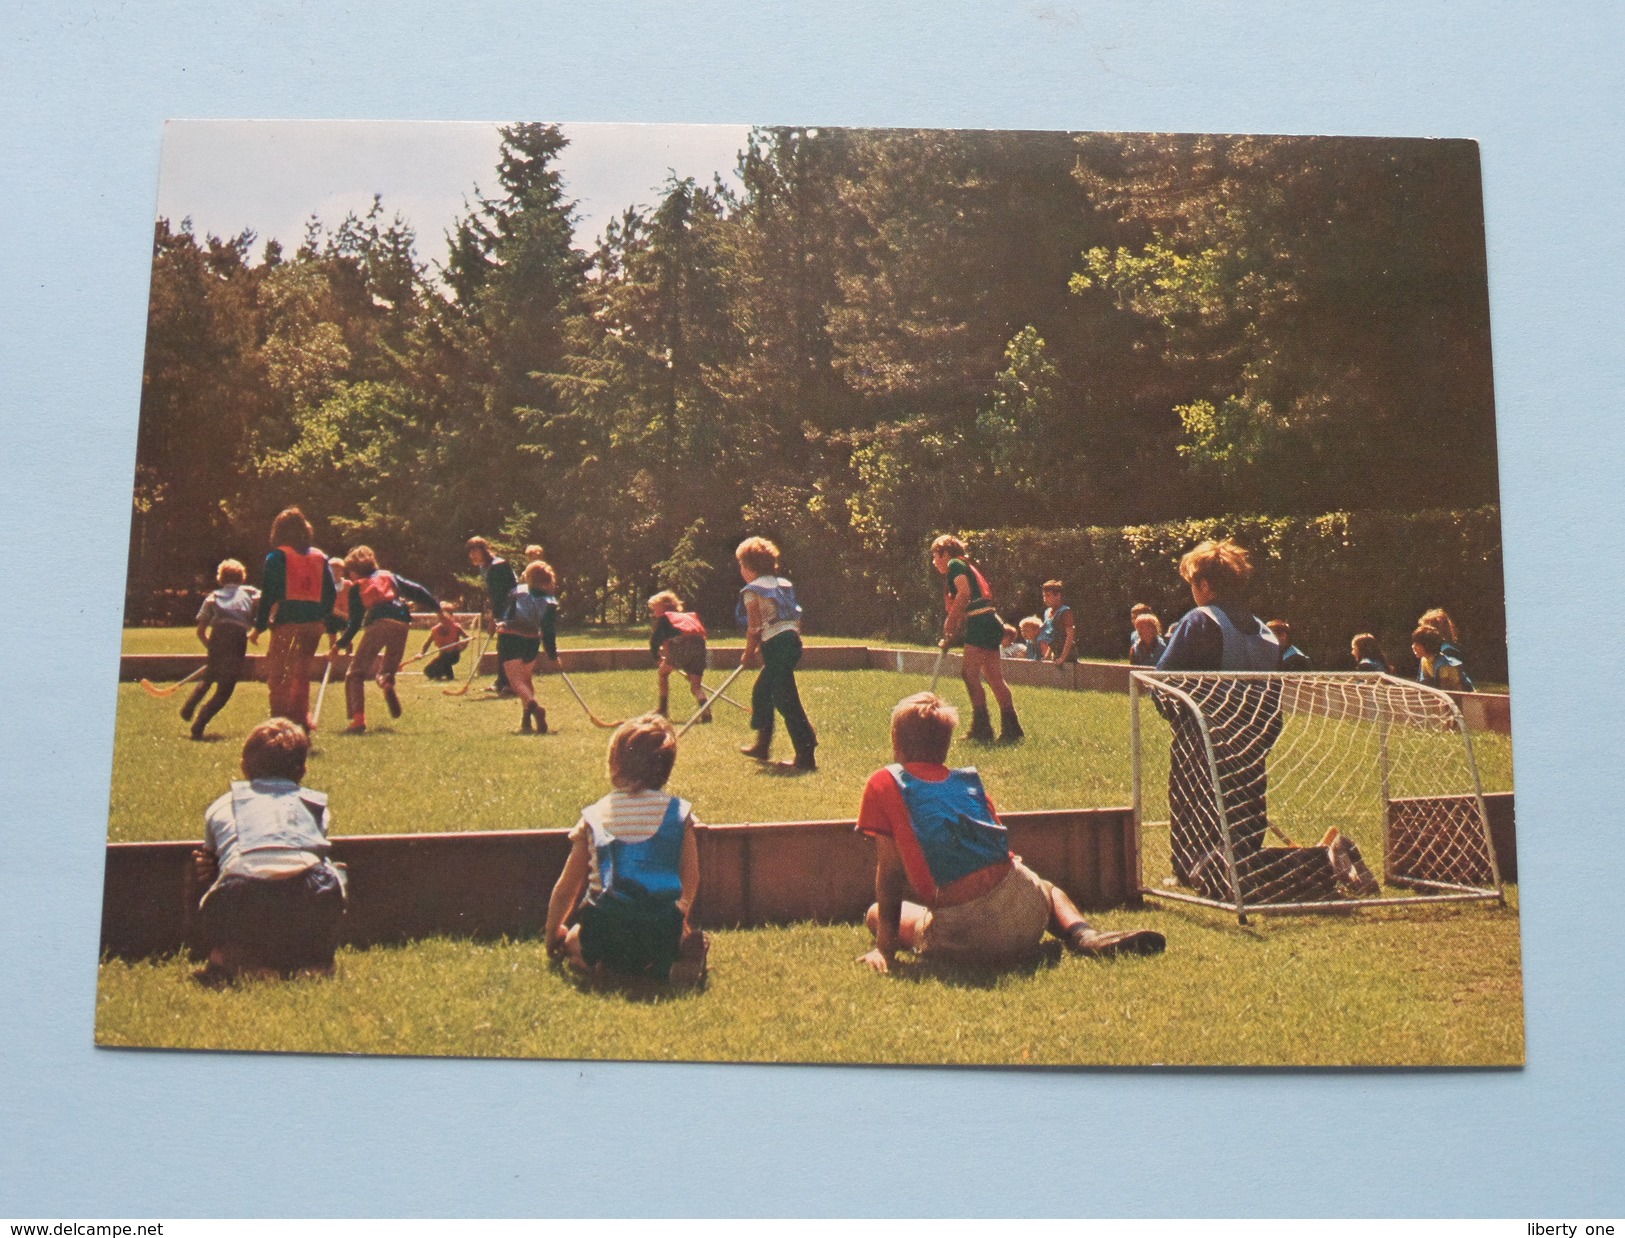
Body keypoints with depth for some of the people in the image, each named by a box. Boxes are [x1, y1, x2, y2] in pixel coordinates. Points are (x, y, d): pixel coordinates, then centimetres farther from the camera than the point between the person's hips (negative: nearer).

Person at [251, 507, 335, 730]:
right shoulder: (319, 557, 11)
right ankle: (301, 720, 16)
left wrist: (259, 626, -3)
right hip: (314, 621, 5)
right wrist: (323, 619, 19)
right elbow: (331, 593, 10)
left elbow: (268, 594, -7)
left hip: (287, 621, -5)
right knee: (301, 673, 17)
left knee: (276, 673, 1)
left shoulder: (277, 556, -4)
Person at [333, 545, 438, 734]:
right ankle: (388, 685, -19)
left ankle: (358, 719, -10)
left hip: (378, 623, -3)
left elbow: (355, 623, 15)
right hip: (402, 623, 3)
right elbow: (416, 590, 16)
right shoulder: (389, 576, 26)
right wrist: (437, 607, 19)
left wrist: (340, 645, 24)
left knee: (355, 674, 7)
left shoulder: (356, 588, 19)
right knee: (387, 670, 21)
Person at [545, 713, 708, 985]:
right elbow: (691, 881, 9)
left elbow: (565, 889, 11)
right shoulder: (679, 813, 3)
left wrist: (552, 936, 29)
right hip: (664, 930, 0)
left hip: (605, 933, 0)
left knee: (572, 942, 31)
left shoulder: (593, 818, 4)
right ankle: (678, 955, -4)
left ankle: (607, 965, -2)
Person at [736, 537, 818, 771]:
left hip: (776, 646, -9)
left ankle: (806, 758, -8)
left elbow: (754, 628, -9)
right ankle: (762, 746, 35)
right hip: (793, 642, 9)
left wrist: (749, 654, 4)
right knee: (761, 692, 24)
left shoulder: (752, 591, -5)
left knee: (787, 702, -6)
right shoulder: (783, 584, 17)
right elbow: (796, 619, 15)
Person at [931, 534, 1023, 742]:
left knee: (969, 673, -9)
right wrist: (951, 638, 18)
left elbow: (965, 593, -18)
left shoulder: (955, 564, 0)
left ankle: (982, 729, -10)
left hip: (982, 624, -10)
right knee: (995, 678, 9)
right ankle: (1011, 729, 10)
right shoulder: (966, 568, 27)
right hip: (991, 624, 10)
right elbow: (965, 612, 26)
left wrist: (949, 622, -13)